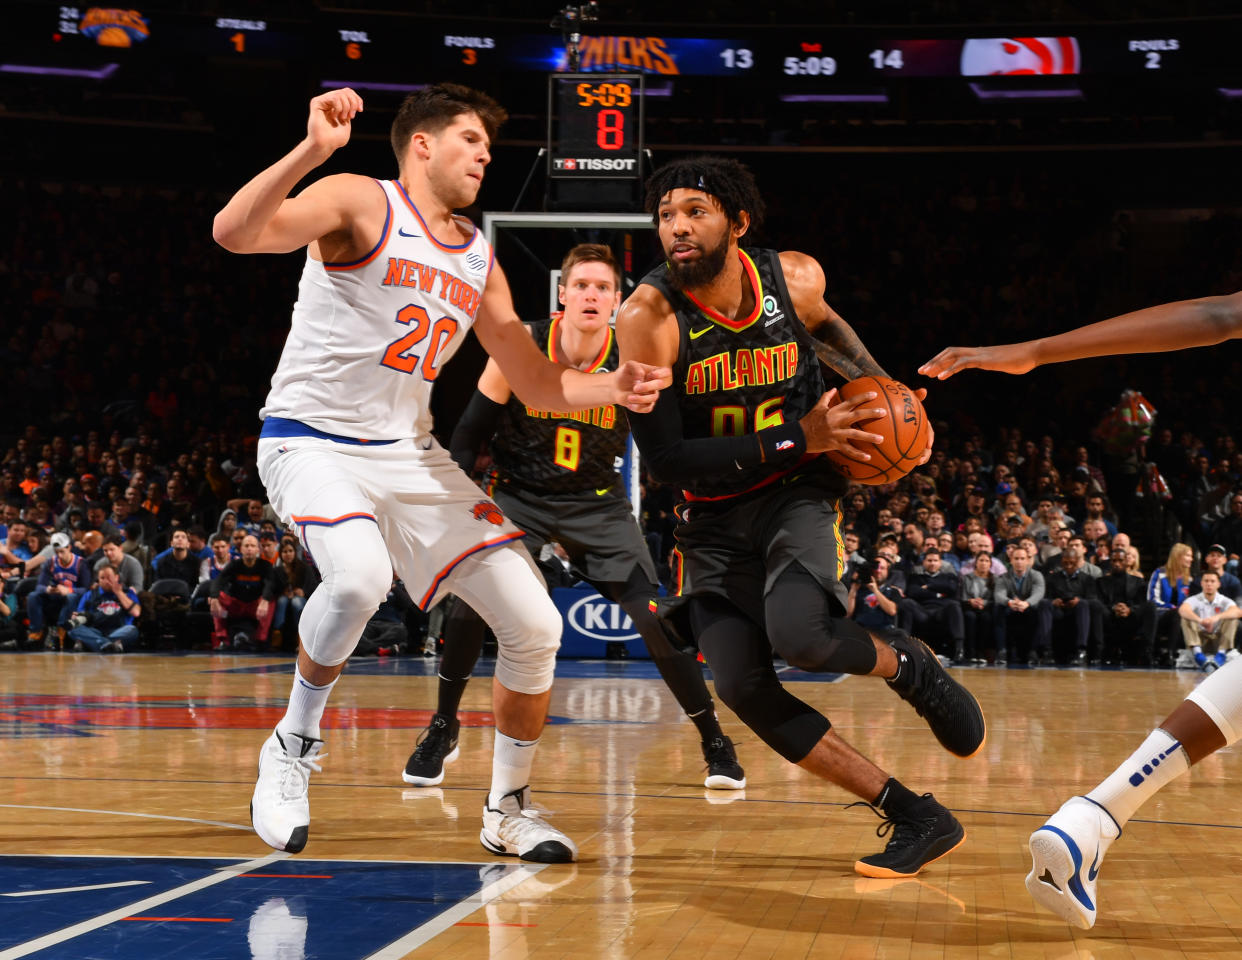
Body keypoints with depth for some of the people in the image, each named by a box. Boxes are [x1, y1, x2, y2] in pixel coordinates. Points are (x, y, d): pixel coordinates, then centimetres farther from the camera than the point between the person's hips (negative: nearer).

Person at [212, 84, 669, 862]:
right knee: (359, 578, -38)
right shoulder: (362, 203, -8)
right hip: (313, 441, -6)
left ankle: (507, 812, 16)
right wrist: (312, 151, -36)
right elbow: (236, 233, -24)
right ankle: (294, 745, -11)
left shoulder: (478, 260, 12)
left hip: (411, 455, 7)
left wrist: (615, 388, -4)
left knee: (535, 624, -3)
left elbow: (540, 384, 15)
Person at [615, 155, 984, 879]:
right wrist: (799, 438, -23)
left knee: (798, 635, -30)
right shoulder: (649, 319, -18)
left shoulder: (795, 278, -9)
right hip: (715, 517, 1)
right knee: (741, 687, -14)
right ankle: (917, 818, -4)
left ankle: (908, 664, 7)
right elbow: (665, 458, -21)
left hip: (798, 495, -1)